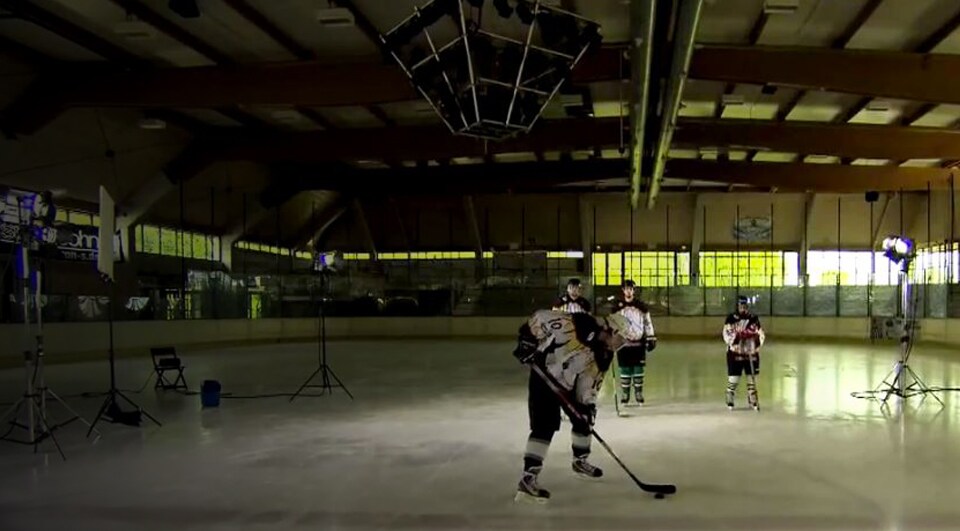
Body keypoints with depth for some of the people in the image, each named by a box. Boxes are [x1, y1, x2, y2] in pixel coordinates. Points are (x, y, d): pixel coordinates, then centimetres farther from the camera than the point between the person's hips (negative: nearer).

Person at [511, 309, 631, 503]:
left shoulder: (603, 356, -4)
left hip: (568, 385, 8)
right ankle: (528, 478, -18)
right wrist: (527, 341, -26)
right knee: (545, 426, -17)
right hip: (543, 376, -7)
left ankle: (580, 461, 39)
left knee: (583, 419, 14)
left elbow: (590, 383, 1)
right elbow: (540, 317, -22)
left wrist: (588, 404, -10)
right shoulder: (574, 325, -28)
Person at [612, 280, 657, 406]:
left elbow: (648, 323, 7)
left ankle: (639, 395, 12)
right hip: (623, 343, 0)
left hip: (639, 343, 1)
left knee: (638, 370, 3)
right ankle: (624, 396, 9)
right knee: (625, 371, 2)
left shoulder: (641, 306, 2)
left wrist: (651, 339, 3)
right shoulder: (617, 306, 1)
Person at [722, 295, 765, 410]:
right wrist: (733, 341, -27)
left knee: (752, 377, 8)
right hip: (735, 352, -3)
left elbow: (760, 333, 6)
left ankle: (752, 400, 21)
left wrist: (758, 341, -12)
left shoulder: (754, 319, 5)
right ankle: (730, 400, 13)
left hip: (751, 352, 3)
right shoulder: (731, 318, -3)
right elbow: (726, 333, -10)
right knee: (733, 378, -2)